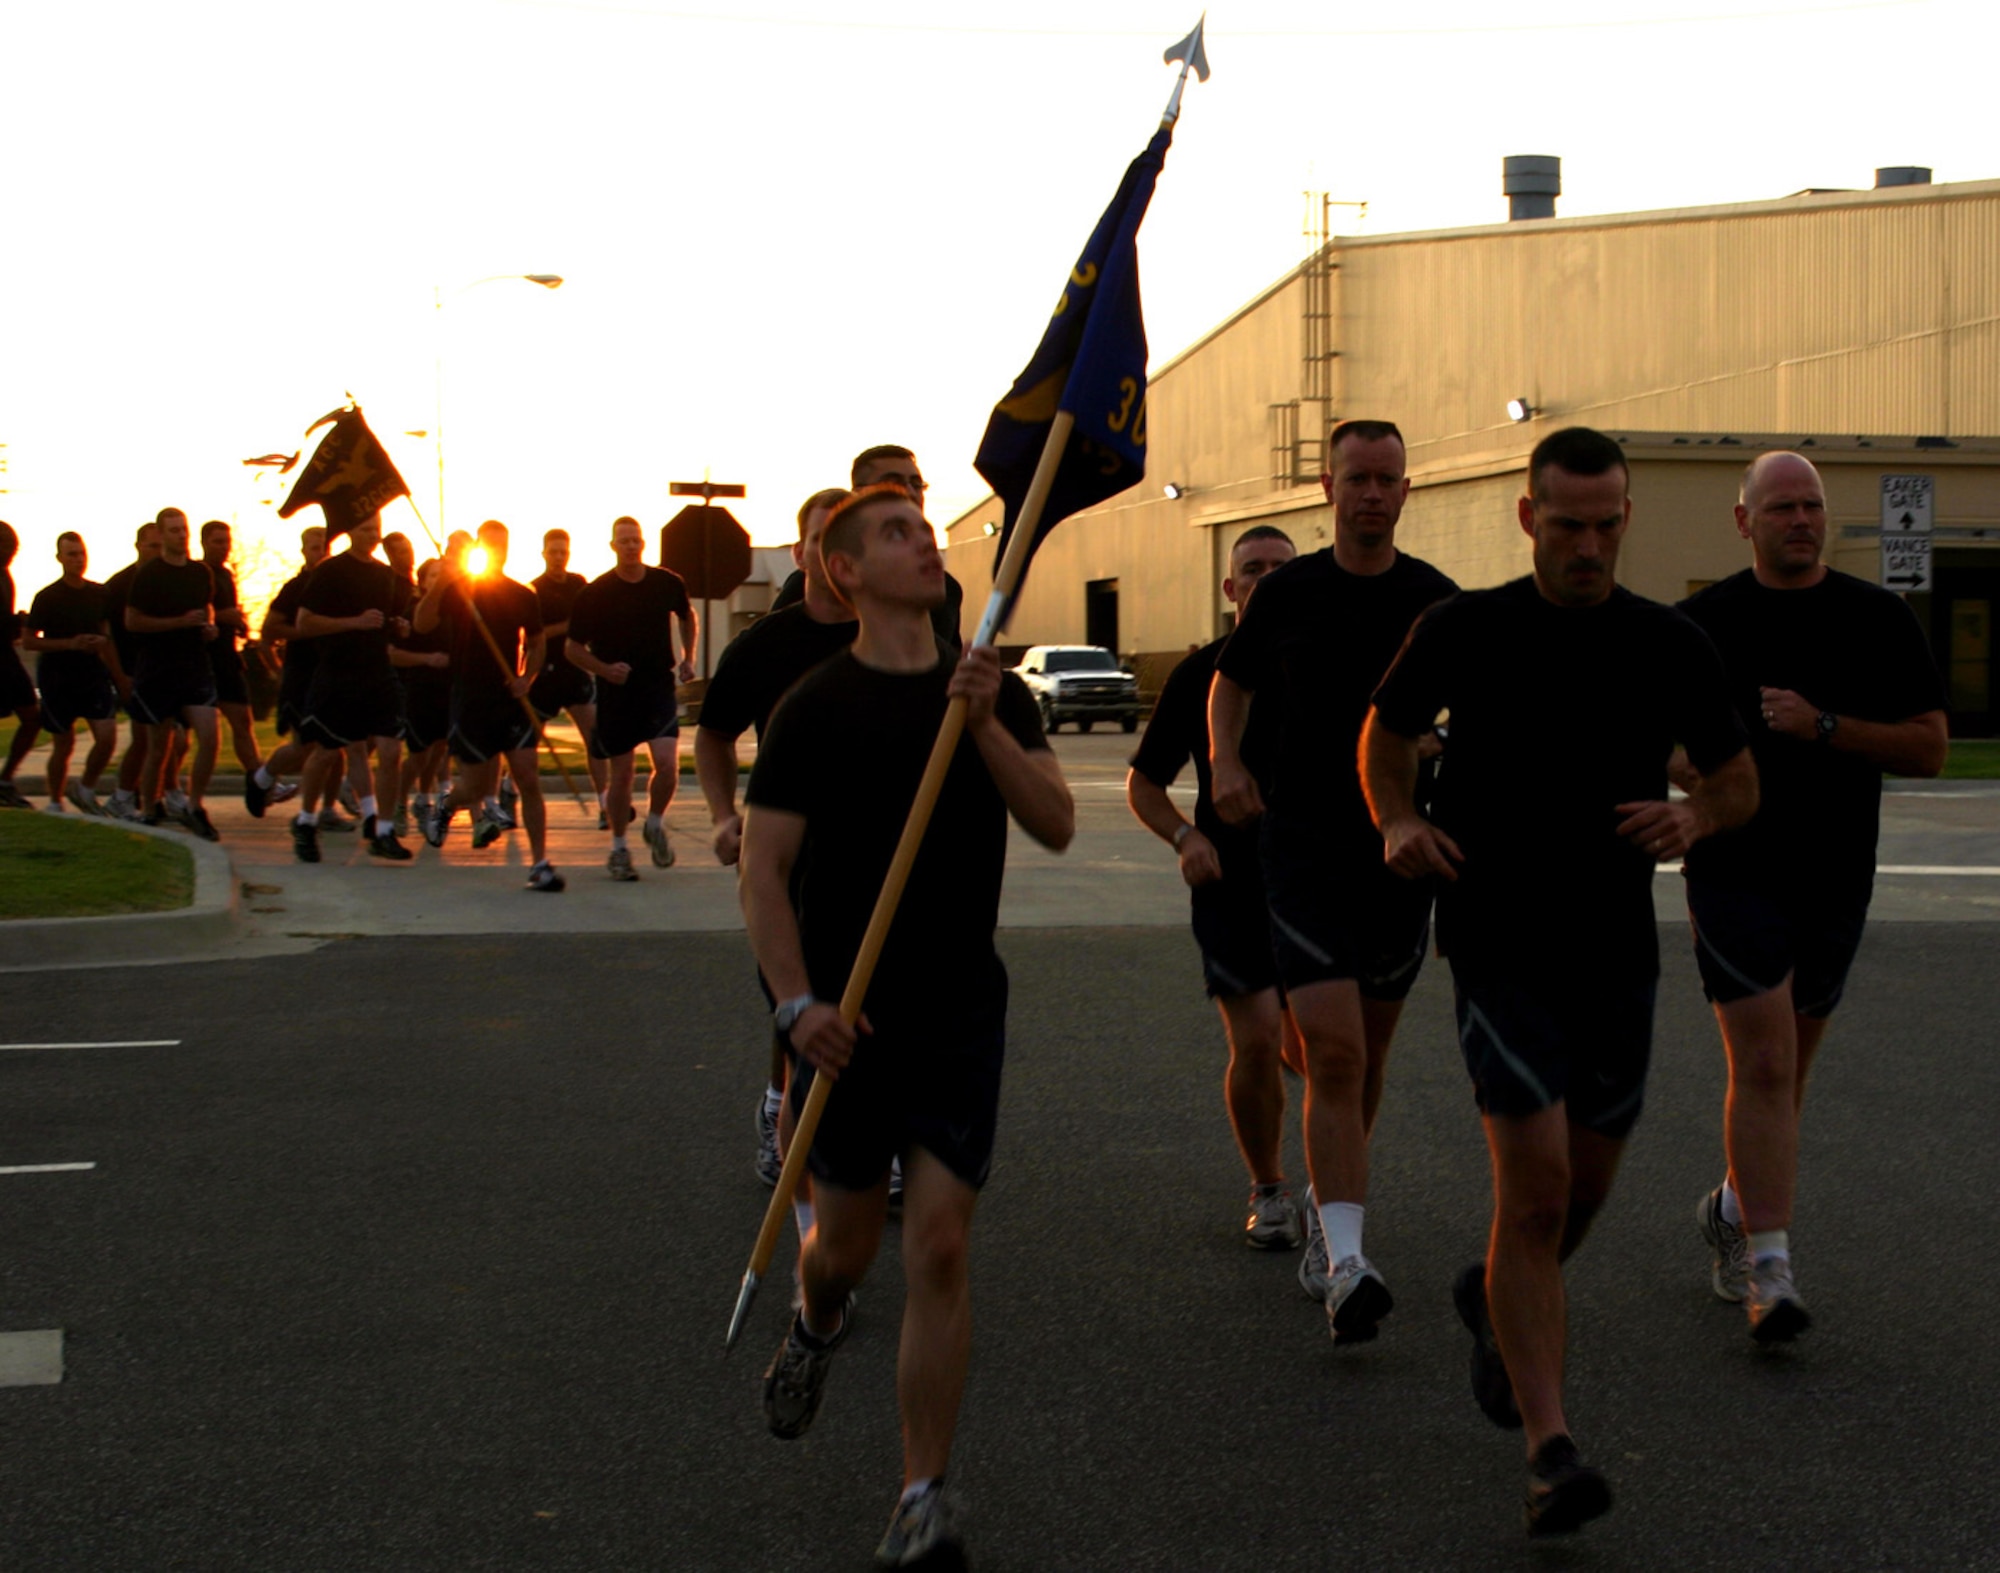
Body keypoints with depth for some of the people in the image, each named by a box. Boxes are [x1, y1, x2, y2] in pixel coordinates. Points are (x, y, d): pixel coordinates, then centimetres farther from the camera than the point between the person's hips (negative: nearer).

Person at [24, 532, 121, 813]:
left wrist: (118, 674, 14)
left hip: (94, 674, 3)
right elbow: (29, 641, -6)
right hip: (58, 677, -3)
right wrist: (69, 644, -18)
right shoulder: (47, 597, -7)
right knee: (63, 745, 4)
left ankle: (86, 789, 12)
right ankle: (55, 803, 21)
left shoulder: (98, 593, 7)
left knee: (107, 737, -11)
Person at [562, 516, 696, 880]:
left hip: (660, 689, 1)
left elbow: (688, 616, 23)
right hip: (616, 693, -1)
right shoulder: (594, 593, -6)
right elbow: (574, 649, 2)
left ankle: (655, 826, 12)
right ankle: (618, 849, 20)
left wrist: (688, 659, 12)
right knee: (620, 775, 4)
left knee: (667, 763, -15)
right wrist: (604, 670, -15)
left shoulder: (668, 584, 1)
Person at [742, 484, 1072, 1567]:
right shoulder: (816, 707, -5)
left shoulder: (995, 694, 5)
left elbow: (1056, 825, -7)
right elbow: (764, 869, -6)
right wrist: (798, 1002, -17)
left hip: (961, 1005, 1)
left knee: (939, 1247, -6)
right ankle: (814, 1328, 49)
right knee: (848, 1240, 12)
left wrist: (985, 725, -21)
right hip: (850, 1017, -1)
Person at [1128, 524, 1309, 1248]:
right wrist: (1185, 837, -11)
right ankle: (1268, 1190, 10)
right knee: (1256, 1044, -12)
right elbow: (1143, 783, 8)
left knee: (1310, 1050, 1)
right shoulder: (1201, 673, 2)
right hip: (1231, 885, -1)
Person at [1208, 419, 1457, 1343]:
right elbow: (1231, 680, 16)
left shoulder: (1435, 600, 4)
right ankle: (1345, 1263, -20)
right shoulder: (1288, 593, 2)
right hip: (1305, 843, -2)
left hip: (1401, 848, 3)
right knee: (1333, 1054, -15)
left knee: (1366, 1057, 14)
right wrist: (1225, 760, -3)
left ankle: (1327, 1204, 37)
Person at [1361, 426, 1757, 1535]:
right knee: (1536, 1188, -13)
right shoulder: (1465, 631, -3)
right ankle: (1551, 1450, -10)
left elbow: (1740, 784, 11)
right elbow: (1385, 735, 11)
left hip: (1617, 954, 4)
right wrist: (1399, 821, -9)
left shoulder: (1669, 646, 2)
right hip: (1500, 949, -3)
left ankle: (1494, 1299, 47)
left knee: (1587, 1188, 15)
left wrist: (1691, 820, -12)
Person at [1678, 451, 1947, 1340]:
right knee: (1763, 1066, -13)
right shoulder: (1701, 623, 1)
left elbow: (1930, 747, -2)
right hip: (1734, 875, -3)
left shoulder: (1877, 620, 4)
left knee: (1784, 1072, 14)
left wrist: (1824, 727, -14)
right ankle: (1770, 1275, -13)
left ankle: (1732, 1208, 38)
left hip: (1835, 880, 3)